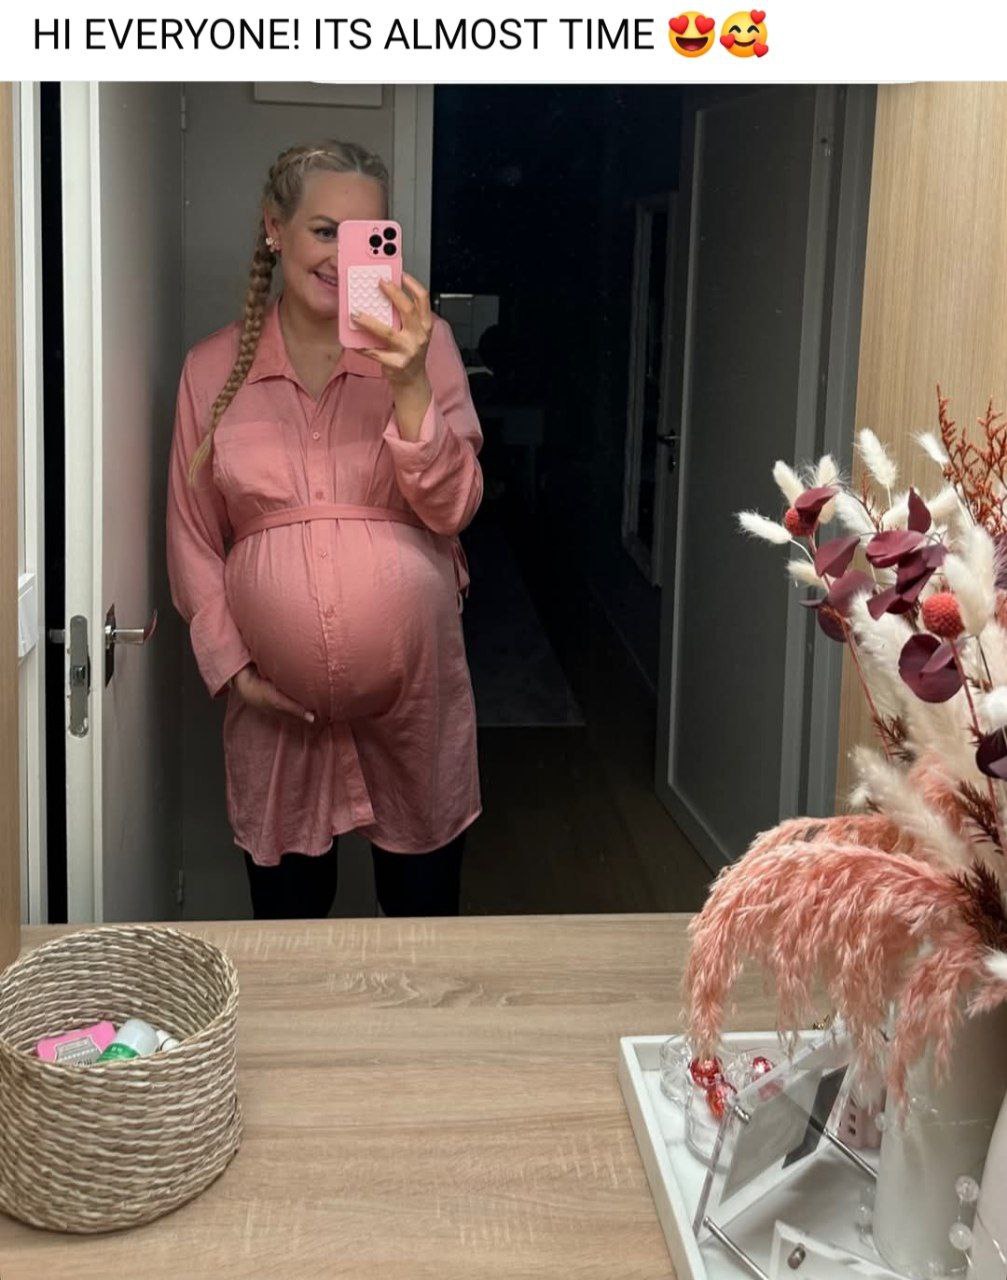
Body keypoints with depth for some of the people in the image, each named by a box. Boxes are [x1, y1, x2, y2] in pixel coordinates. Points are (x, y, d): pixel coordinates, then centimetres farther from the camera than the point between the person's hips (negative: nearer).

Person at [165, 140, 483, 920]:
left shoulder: (423, 345, -3)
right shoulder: (212, 369, 0)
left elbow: (453, 510, -11)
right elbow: (193, 539, 5)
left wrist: (408, 386, -24)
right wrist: (230, 667, -4)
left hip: (414, 695, -1)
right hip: (278, 707, 1)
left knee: (424, 900, 14)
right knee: (286, 904, 15)